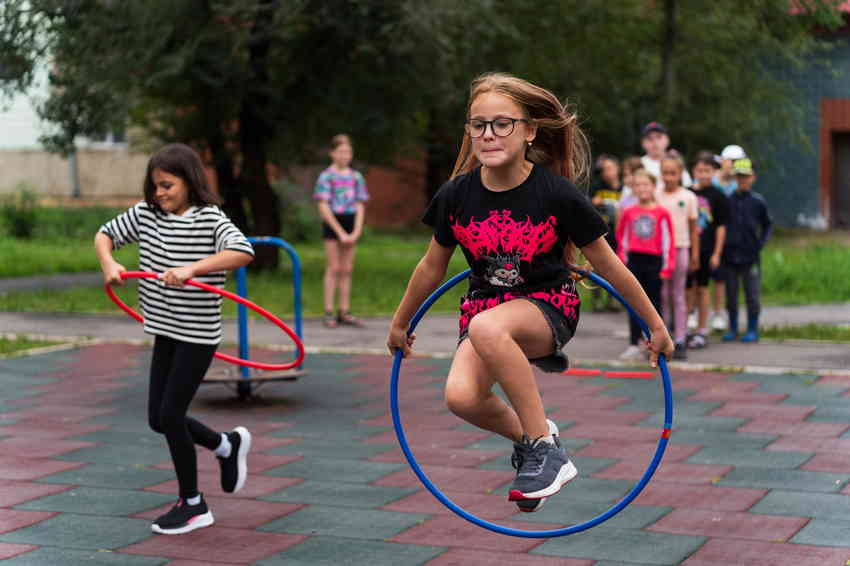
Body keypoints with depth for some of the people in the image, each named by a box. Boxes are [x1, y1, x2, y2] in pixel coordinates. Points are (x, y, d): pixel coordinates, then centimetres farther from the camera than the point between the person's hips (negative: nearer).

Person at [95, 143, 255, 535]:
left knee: (170, 415, -7)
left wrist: (192, 268, -41)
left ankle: (193, 505, 11)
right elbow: (105, 235, 14)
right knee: (158, 419, 10)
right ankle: (228, 446, 35)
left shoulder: (209, 219, -16)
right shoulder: (146, 214, 3)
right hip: (165, 331, 7)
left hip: (198, 334, -7)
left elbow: (243, 252, -33)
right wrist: (108, 263, -7)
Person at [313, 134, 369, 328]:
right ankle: (329, 312, 0)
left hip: (351, 223, 4)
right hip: (332, 224, -4)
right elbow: (324, 207, -9)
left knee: (347, 269, 5)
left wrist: (357, 231, -7)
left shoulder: (356, 177, 8)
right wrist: (340, 232, -13)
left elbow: (360, 206, 6)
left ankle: (344, 312, 10)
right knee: (333, 268, -4)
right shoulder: (326, 177, -5)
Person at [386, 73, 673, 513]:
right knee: (461, 398, -26)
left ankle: (546, 449, -24)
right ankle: (526, 435, 9)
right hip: (485, 302, 4)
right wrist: (400, 324, 20)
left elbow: (608, 265, -5)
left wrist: (656, 326, 3)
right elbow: (432, 267, 9)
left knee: (487, 328, -38)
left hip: (548, 306, -4)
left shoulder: (557, 194, -16)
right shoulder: (457, 195, -8)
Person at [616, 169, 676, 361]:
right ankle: (634, 345, 11)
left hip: (654, 261, -3)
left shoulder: (661, 213, -4)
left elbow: (668, 240, -3)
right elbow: (621, 237, 16)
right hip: (634, 261, 3)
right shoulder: (629, 212, 4)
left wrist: (667, 266, -6)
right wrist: (622, 259, 10)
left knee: (654, 303, 4)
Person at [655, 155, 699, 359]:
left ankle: (680, 341, 5)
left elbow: (693, 227, 6)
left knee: (678, 295, 3)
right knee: (662, 294, 2)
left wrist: (695, 254, 4)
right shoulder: (655, 196, 3)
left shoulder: (688, 197, 2)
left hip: (680, 248, -1)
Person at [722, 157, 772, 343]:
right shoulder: (727, 200, 0)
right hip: (730, 256, 1)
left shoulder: (758, 201, 0)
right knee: (731, 296, 9)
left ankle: (752, 330, 11)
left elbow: (767, 224, 12)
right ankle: (732, 329, 20)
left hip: (751, 256, -1)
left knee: (752, 296, 2)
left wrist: (761, 242, 0)